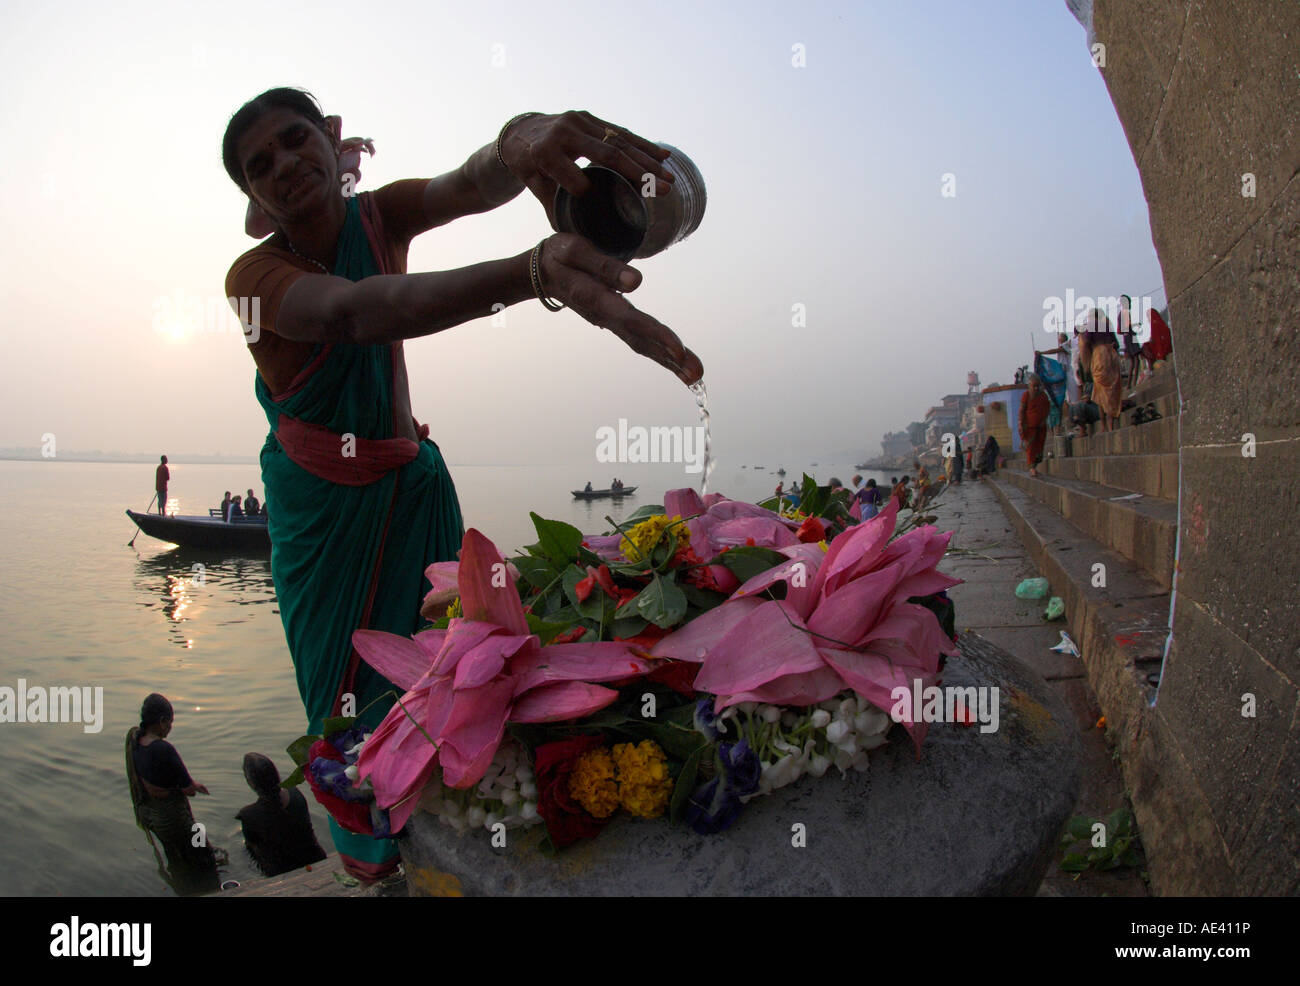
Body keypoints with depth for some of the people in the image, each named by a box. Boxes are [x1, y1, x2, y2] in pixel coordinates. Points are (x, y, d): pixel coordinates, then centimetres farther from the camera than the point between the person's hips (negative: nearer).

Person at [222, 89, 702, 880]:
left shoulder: (378, 217, -6)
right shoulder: (256, 274, -20)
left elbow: (472, 186, -28)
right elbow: (350, 310, -43)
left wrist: (520, 142, -58)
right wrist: (533, 272, -62)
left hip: (411, 481, 3)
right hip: (323, 503, -3)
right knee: (349, 674, 4)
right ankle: (367, 842, 26)